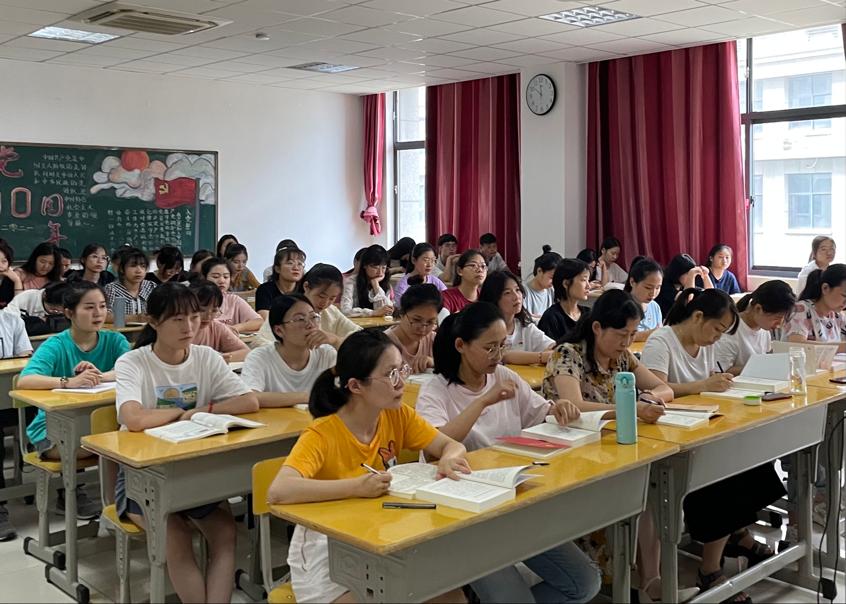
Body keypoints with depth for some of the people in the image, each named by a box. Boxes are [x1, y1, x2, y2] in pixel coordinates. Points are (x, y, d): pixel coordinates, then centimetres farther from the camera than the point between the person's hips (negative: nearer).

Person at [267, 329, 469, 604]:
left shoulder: (398, 416, -5)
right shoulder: (322, 435, -23)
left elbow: (451, 445, 0)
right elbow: (277, 491, -37)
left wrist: (449, 458, -24)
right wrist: (356, 486, -41)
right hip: (326, 553, -5)